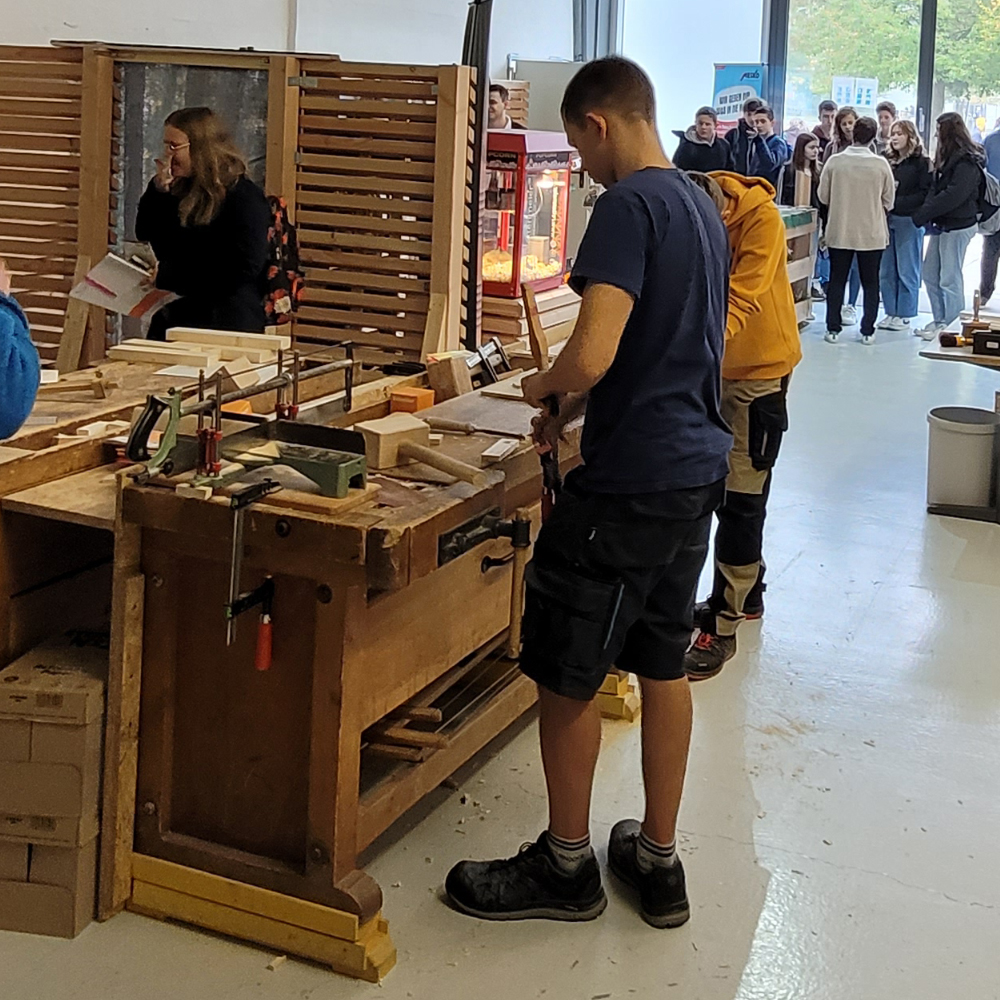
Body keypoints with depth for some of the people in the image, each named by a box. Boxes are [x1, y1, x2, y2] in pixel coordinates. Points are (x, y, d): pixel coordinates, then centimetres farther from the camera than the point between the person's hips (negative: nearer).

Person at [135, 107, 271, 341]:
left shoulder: (244, 197, -10)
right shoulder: (179, 190, 13)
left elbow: (245, 268, -18)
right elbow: (144, 233, 14)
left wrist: (169, 274, -17)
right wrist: (158, 189, -3)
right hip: (176, 312, 7)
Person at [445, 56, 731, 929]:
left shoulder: (628, 205, -17)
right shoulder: (700, 203, 12)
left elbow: (592, 357, -27)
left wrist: (545, 385, -5)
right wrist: (575, 406, 19)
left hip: (627, 481, -9)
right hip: (698, 465, 9)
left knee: (565, 671, 6)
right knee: (663, 660, 17)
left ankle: (566, 865, 21)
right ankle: (658, 861, 28)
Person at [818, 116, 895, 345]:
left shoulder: (835, 161, -10)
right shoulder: (881, 164, -10)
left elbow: (823, 196, 0)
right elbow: (889, 201, -1)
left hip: (840, 231, 1)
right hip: (872, 233, 0)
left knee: (837, 280, 11)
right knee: (870, 282, 10)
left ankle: (833, 328, 13)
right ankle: (868, 330, 12)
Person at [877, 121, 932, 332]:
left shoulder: (922, 163, -4)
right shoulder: (889, 162, 13)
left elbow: (925, 194, -11)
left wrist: (897, 202, -18)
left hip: (909, 221, -6)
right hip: (887, 219, 6)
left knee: (907, 271, -1)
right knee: (886, 271, 7)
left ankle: (904, 315, 6)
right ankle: (891, 313, 16)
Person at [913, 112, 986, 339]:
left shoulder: (967, 161, -15)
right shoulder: (948, 157, 14)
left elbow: (954, 195, -23)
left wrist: (923, 214, -21)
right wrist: (926, 213, -7)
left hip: (958, 226, -9)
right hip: (941, 225, 10)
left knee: (949, 279, -4)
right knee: (930, 275, 12)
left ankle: (951, 327, 4)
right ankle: (939, 321, 22)